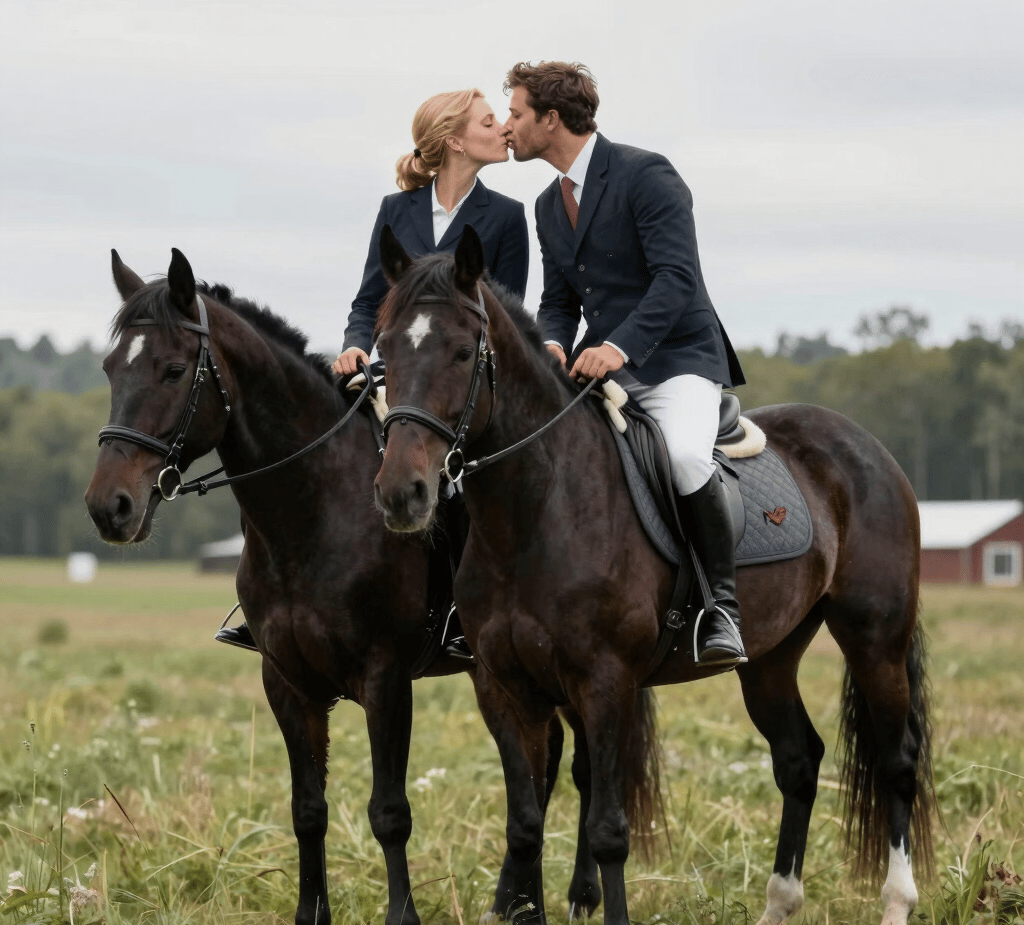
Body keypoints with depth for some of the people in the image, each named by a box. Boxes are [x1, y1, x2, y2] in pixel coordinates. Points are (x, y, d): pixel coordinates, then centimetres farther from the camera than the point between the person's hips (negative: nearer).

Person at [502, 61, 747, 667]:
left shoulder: (645, 174, -11)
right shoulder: (550, 206, 15)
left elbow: (677, 276, -21)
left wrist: (621, 345, -33)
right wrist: (553, 344, -6)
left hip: (678, 361, -8)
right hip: (602, 367, 8)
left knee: (685, 455, -35)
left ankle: (722, 608, -22)